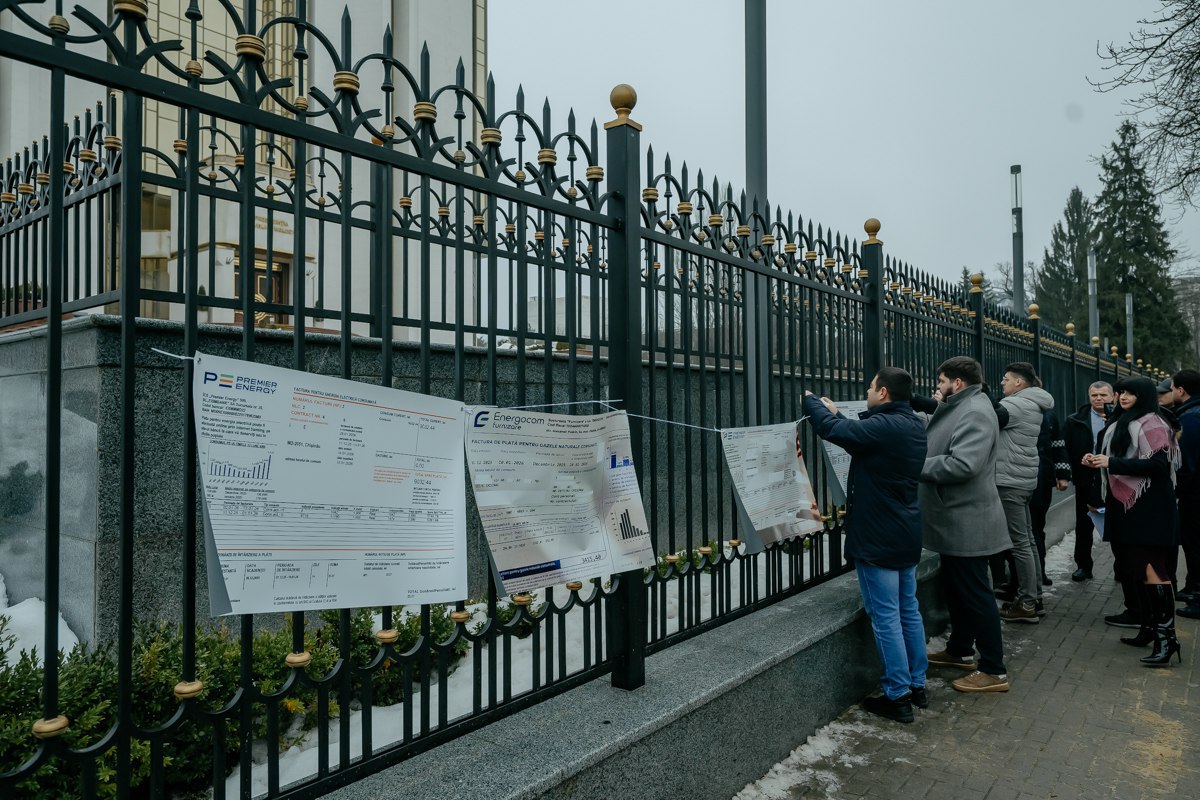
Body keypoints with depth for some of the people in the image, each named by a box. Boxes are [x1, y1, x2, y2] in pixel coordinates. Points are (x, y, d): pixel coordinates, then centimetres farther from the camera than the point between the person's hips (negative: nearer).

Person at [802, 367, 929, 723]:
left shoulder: (883, 426, -22)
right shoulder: (913, 426, 8)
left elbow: (831, 429, -23)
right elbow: (862, 436, 19)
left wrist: (811, 399, -5)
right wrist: (836, 413, 21)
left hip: (877, 540, -9)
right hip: (907, 537, 9)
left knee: (885, 617, -1)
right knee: (909, 611, 17)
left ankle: (898, 697, 7)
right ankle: (917, 686, 27)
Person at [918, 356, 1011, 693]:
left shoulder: (975, 412, -20)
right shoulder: (959, 409, 15)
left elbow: (962, 464, -31)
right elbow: (943, 450, 10)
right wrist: (937, 409, 2)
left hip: (967, 522, -11)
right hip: (955, 520, 11)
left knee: (975, 594, -2)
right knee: (957, 589, 21)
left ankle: (994, 670, 8)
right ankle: (960, 651, 36)